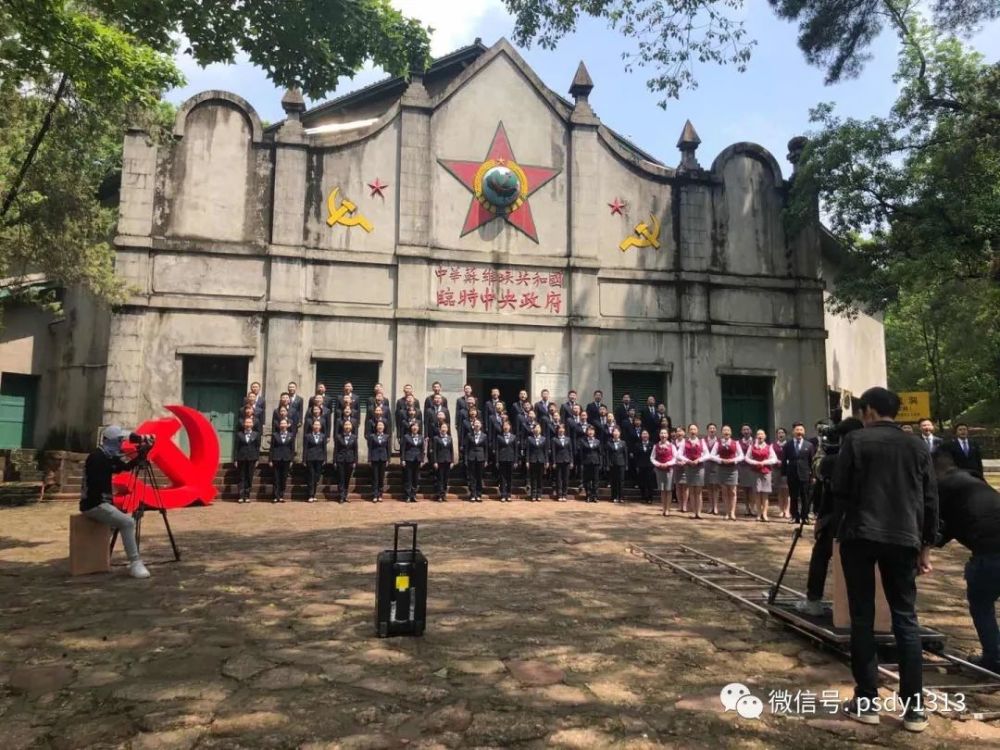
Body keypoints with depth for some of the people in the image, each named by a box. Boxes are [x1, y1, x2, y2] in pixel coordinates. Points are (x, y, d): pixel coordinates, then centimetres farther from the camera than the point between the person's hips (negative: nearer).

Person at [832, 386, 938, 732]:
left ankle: (866, 701, 9)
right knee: (906, 619, 9)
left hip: (860, 537, -3)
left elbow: (840, 491, -2)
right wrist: (925, 544, 16)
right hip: (903, 539, 3)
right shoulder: (917, 448, 11)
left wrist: (836, 530, 8)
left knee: (862, 618, 4)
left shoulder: (856, 440, 1)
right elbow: (930, 500, 10)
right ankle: (914, 707, 9)